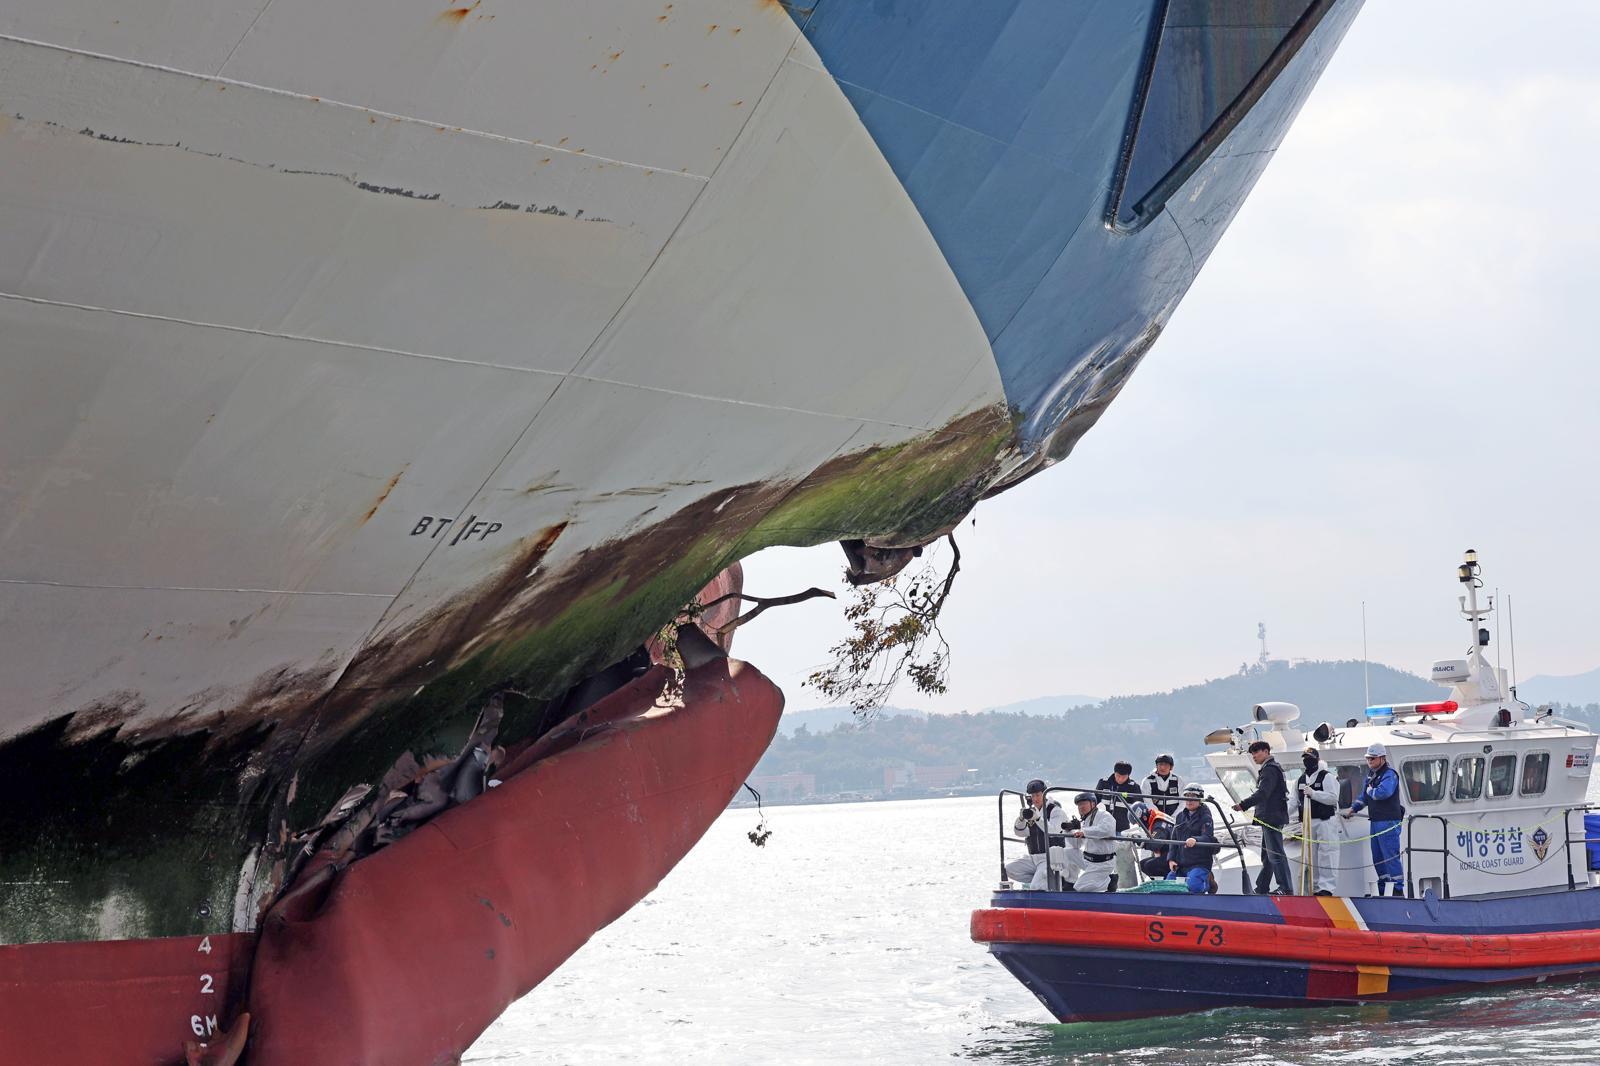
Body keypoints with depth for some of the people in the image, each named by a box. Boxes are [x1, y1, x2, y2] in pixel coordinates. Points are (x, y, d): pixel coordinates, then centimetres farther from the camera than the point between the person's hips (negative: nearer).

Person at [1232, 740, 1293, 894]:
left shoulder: (1270, 769, -14)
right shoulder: (1272, 768, 20)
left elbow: (1262, 793, -26)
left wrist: (1243, 804, -34)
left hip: (1272, 818, -11)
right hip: (1269, 818, 11)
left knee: (1276, 854, -11)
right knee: (1267, 855, 16)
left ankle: (1287, 889, -12)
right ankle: (1261, 889, 23)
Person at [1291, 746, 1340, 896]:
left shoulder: (1328, 777, -4)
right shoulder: (1301, 780, 18)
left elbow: (1333, 798, -15)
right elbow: (1295, 802, 23)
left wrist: (1314, 793, -21)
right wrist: (1287, 818, 14)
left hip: (1325, 821, -7)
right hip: (1307, 821, 7)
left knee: (1326, 854, -10)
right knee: (1311, 855, 7)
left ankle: (1327, 887, -11)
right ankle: (1316, 885, 13)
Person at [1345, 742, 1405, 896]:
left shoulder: (1389, 775, -12)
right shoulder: (1370, 775, 17)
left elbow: (1383, 792, -30)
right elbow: (1364, 796, 28)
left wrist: (1371, 791, -11)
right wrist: (1353, 808, 16)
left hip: (1389, 822, -10)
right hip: (1375, 822, 10)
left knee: (1391, 856, -10)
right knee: (1377, 858, 13)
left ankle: (1397, 889, -8)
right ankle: (1382, 890, 20)